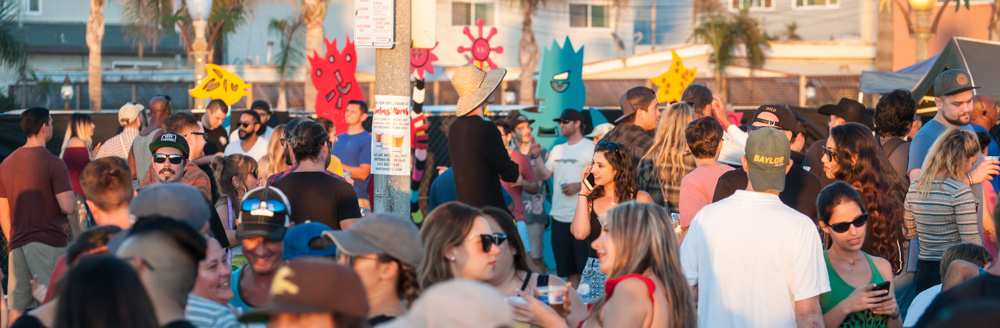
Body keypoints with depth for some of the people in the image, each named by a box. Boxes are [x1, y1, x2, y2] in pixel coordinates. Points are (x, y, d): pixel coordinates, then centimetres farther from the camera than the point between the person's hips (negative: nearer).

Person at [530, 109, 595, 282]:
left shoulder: (590, 148, -4)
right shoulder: (557, 150, 16)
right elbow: (543, 175, 13)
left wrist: (579, 186, -18)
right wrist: (537, 157, -1)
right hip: (559, 216, 7)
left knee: (584, 265, -6)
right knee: (564, 266, 11)